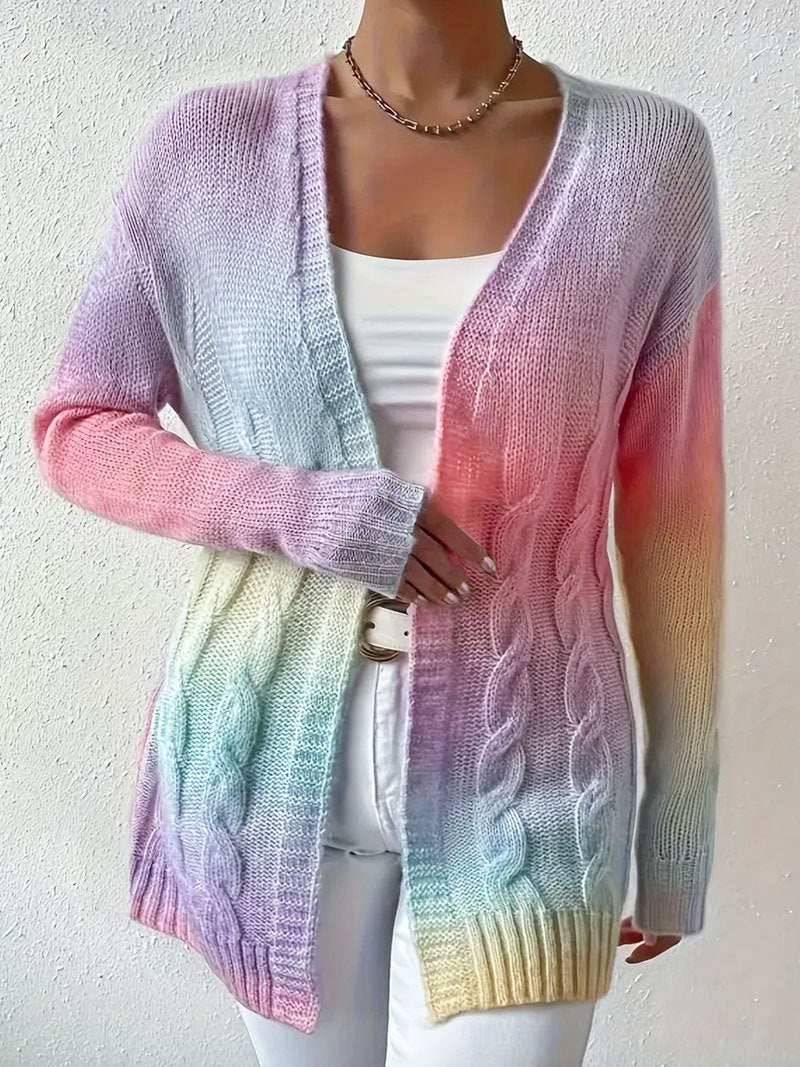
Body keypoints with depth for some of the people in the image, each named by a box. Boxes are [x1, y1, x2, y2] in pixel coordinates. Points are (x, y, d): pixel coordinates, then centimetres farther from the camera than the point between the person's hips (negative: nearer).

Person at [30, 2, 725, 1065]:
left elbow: (674, 509, -2)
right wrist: (298, 512, -18)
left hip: (519, 785, -1)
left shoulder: (646, 156, -6)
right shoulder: (207, 146, -5)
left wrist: (681, 818, 4)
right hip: (274, 767, 2)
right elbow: (75, 434, 1)